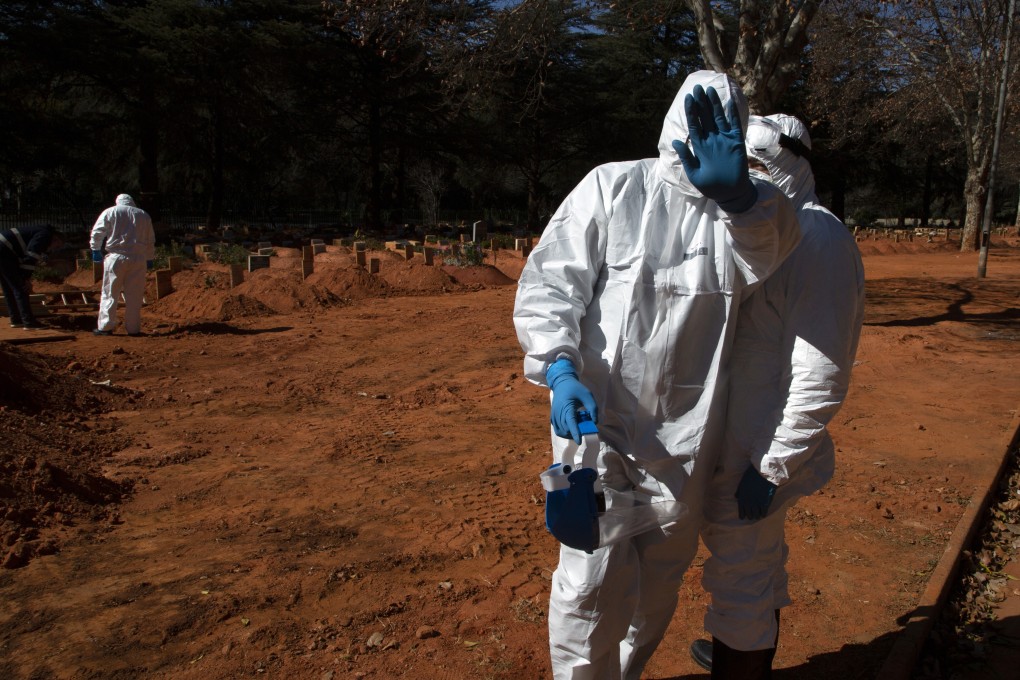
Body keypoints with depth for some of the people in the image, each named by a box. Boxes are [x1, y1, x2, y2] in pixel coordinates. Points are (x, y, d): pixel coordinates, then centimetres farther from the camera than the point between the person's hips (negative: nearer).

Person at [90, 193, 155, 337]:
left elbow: (97, 232, 2)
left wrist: (95, 250, 14)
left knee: (110, 293, 5)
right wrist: (149, 258, 23)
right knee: (134, 295, 4)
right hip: (138, 258, 1)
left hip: (116, 257, -1)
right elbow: (150, 240, 15)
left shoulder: (110, 212, 6)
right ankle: (133, 328, 4)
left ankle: (106, 326, 5)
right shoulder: (143, 215, 12)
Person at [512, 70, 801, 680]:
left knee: (661, 577, 18)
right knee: (594, 579, -4)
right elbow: (549, 281, -5)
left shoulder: (752, 207, 2)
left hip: (683, 433, 3)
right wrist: (560, 371, -20)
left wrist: (735, 194, -43)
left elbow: (763, 258, -22)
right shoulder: (612, 186, -1)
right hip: (593, 416, -2)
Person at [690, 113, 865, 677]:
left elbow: (822, 376, -23)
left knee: (741, 580, 5)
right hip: (738, 443, 10)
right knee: (759, 566, 26)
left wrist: (770, 467, -21)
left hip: (755, 458, -10)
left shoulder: (818, 241, -19)